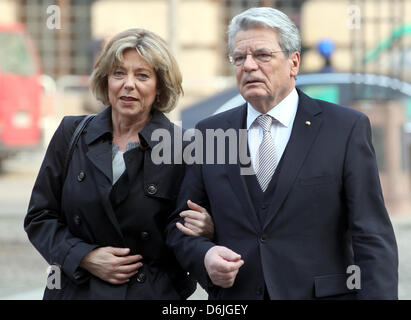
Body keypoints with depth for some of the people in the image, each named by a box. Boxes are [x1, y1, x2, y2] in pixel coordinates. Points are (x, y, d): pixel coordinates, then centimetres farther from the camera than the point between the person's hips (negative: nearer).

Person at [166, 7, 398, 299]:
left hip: (322, 294, -2)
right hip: (233, 297, 3)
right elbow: (181, 223, 9)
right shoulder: (209, 134, 5)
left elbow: (373, 238, -8)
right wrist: (203, 255, -12)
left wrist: (378, 296, -18)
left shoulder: (346, 129, -4)